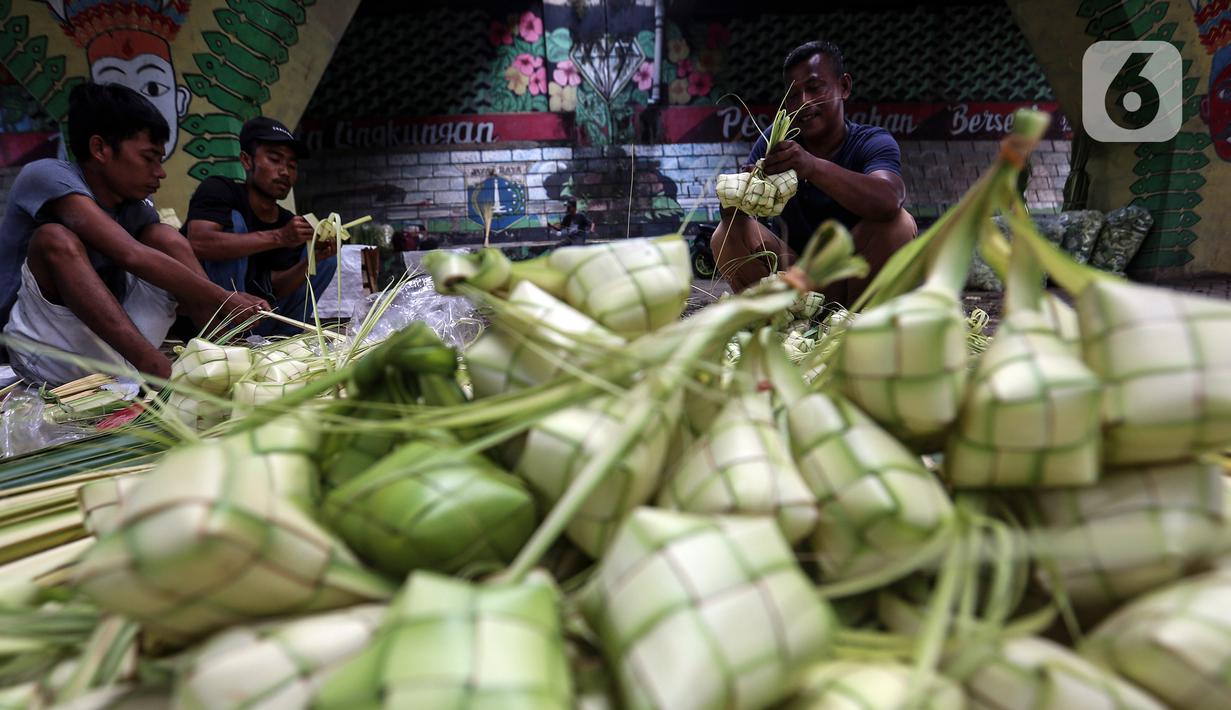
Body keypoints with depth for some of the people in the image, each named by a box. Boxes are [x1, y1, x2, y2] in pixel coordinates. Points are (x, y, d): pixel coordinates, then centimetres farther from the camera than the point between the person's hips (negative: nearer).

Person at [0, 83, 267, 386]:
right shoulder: (48, 176, -16)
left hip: (115, 344, 6)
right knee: (55, 238, -27)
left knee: (165, 238, -4)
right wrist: (224, 300, -27)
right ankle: (154, 369, -38)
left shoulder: (137, 207, 4)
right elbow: (131, 256, -29)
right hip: (46, 354, -6)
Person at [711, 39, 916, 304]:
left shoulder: (873, 142, -11)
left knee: (898, 223, -28)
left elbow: (889, 201, -34)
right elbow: (733, 208, -8)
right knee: (726, 235, -18)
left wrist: (814, 167, -49)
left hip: (854, 279, -2)